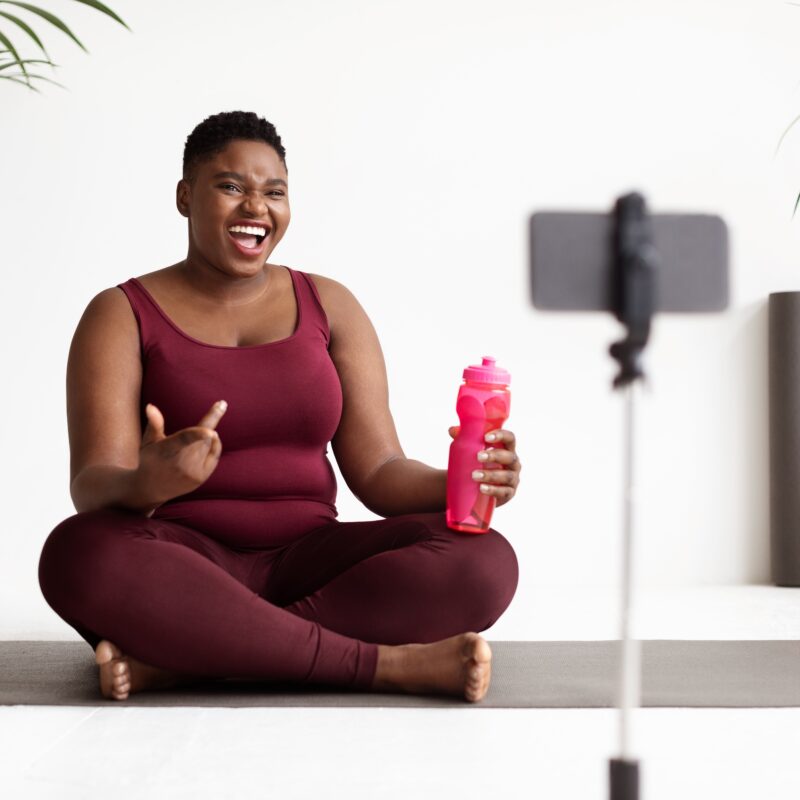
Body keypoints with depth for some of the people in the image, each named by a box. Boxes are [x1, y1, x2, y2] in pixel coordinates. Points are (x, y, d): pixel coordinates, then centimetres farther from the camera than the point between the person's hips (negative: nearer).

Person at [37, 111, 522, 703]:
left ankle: (179, 660, -27)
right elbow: (92, 485, -8)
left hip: (306, 565, 3)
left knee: (484, 560, -23)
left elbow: (378, 472, 6)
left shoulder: (328, 306, 12)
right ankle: (390, 664, -30)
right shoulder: (123, 315, 4)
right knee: (79, 551, -36)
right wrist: (146, 485, -33)